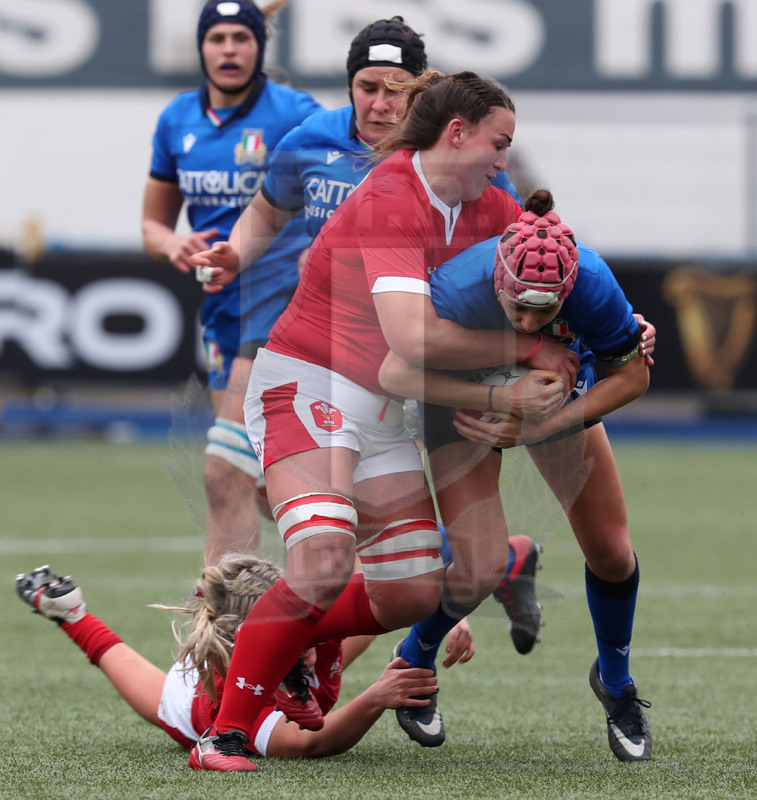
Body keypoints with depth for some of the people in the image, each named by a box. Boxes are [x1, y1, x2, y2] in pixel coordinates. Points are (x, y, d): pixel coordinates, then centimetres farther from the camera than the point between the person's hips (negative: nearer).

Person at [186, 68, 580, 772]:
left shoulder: (481, 208, 5)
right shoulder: (391, 203, -22)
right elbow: (415, 337, -33)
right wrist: (530, 348, -22)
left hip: (381, 410, 9)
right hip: (307, 387, -9)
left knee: (413, 592, 2)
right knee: (323, 564, -28)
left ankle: (281, 645, 25)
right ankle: (225, 731, -19)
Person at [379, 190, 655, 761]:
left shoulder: (592, 283, -35)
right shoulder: (460, 288, -41)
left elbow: (631, 377, -22)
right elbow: (395, 372, -42)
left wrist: (536, 429, -31)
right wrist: (500, 398, -48)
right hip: (465, 395, -3)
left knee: (611, 553, 0)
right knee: (483, 565, -16)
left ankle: (616, 683, 29)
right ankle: (415, 660, 16)